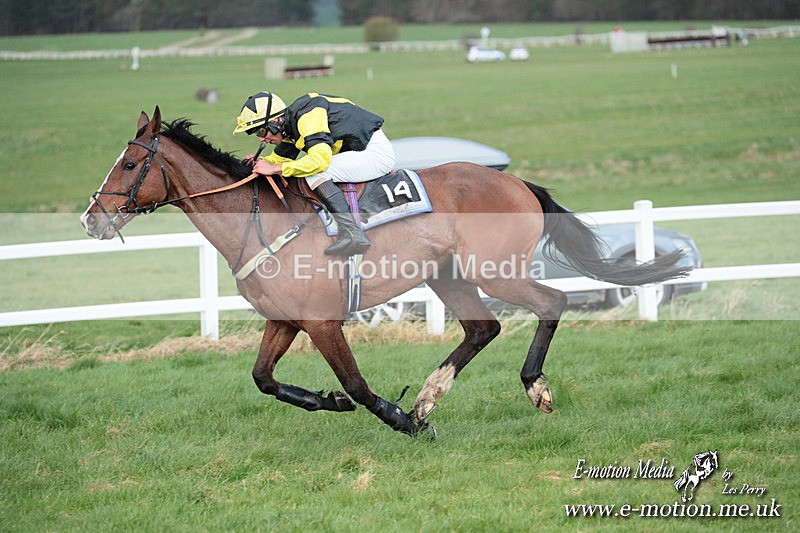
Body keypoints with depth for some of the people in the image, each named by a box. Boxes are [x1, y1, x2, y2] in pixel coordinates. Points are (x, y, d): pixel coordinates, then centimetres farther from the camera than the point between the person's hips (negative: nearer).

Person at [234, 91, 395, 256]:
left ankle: (352, 233, -32)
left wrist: (275, 168, -28)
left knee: (316, 173, -24)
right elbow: (280, 158, 19)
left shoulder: (307, 116, -23)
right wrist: (261, 162, -3)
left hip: (377, 150, -10)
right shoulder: (289, 124, 7)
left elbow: (320, 160, -33)